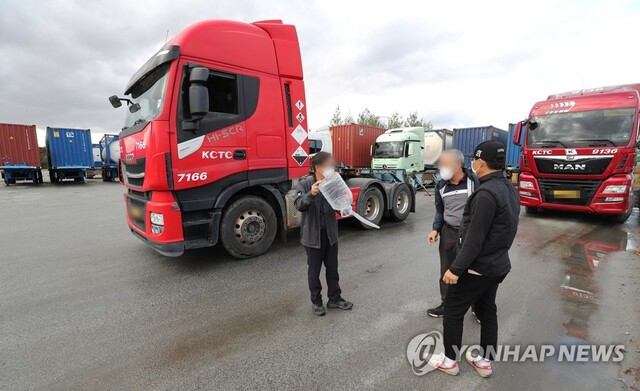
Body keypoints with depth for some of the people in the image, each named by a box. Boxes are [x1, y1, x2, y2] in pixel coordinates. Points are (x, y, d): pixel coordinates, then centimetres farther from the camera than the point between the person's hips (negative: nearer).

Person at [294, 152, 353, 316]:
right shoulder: (304, 184, -12)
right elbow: (298, 205, -26)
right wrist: (311, 194, -44)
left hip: (331, 233, 4)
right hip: (313, 235, -4)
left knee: (332, 268, 16)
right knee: (314, 270, 11)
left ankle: (335, 298, 33)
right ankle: (316, 301, 29)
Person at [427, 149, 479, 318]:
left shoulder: (474, 181, -13)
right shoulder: (441, 186, 3)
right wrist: (436, 229, 0)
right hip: (448, 233, 5)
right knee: (447, 271, 15)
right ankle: (446, 304, 32)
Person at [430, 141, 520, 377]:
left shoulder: (487, 193, -25)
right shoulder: (509, 189, 6)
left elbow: (475, 239, -26)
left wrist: (456, 268, -20)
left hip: (478, 267, -9)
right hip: (497, 265, 9)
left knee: (452, 310, 7)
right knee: (487, 311, 20)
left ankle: (450, 361, 22)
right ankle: (485, 362, 34)